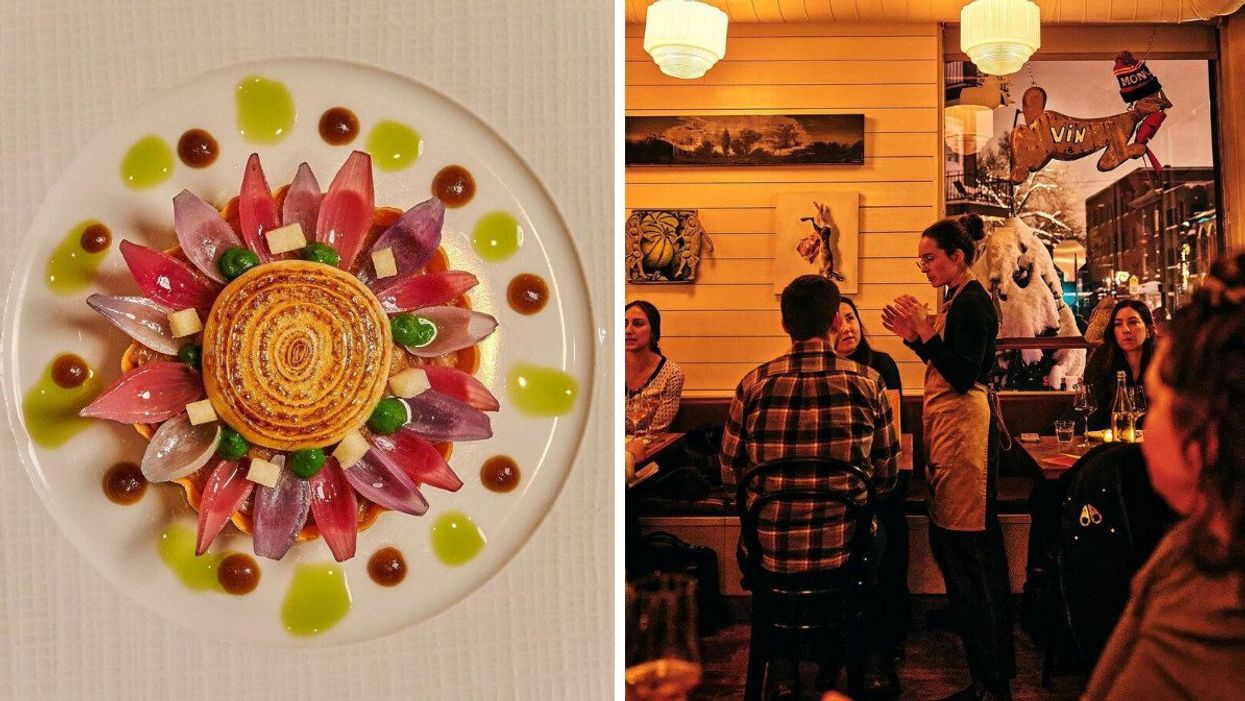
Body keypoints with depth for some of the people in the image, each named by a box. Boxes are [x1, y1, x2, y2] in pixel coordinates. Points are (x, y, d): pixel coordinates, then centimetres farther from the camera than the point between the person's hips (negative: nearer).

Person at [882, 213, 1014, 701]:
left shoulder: (972, 303, -13)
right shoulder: (957, 301, 17)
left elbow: (963, 376, -19)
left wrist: (924, 331, -20)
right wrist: (914, 336, 9)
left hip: (964, 427, -11)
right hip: (950, 427, 11)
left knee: (970, 553, -7)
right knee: (948, 542, 13)